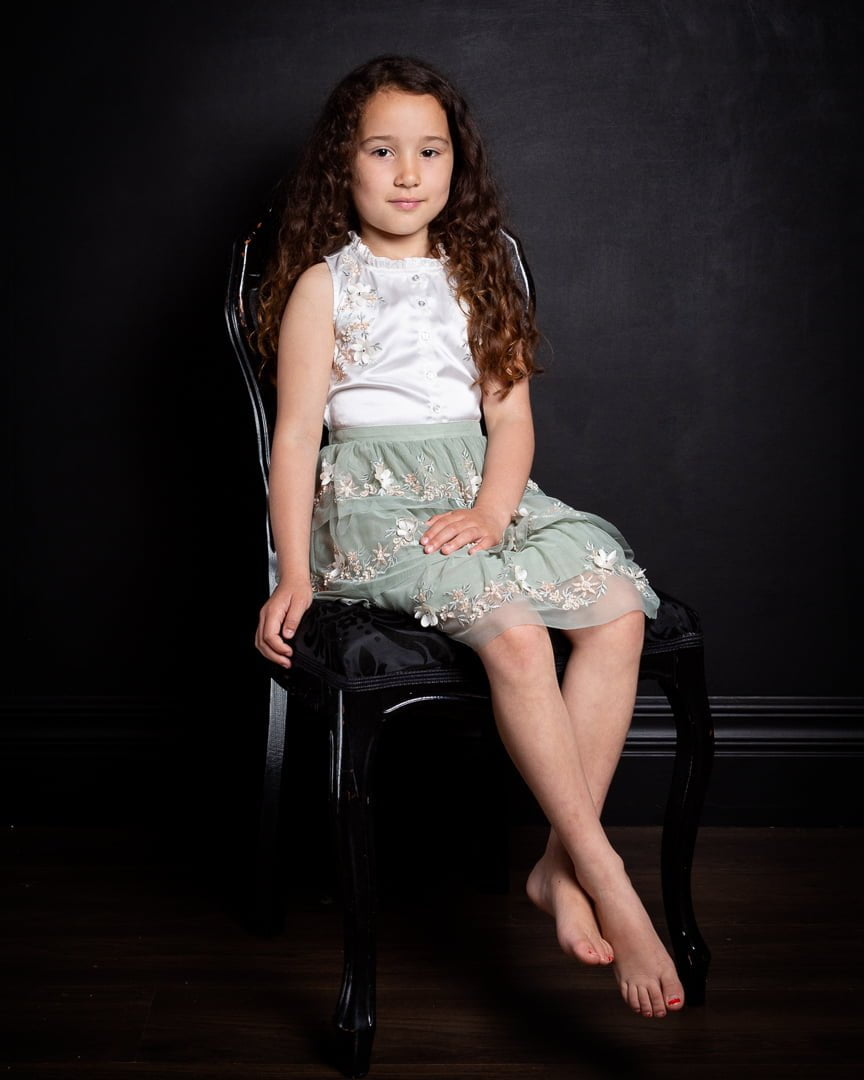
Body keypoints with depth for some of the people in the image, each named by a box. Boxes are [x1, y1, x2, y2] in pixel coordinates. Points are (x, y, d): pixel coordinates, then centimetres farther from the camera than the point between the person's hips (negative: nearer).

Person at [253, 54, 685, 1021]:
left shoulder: (479, 272, 16)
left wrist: (491, 508, -11)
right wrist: (294, 577, -9)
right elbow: (296, 434, -1)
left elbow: (511, 412, 9)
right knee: (514, 631, -31)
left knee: (619, 611, -21)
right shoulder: (325, 285, 3)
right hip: (373, 497, -5)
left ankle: (560, 866, -15)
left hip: (481, 491, 5)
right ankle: (604, 875, -22)